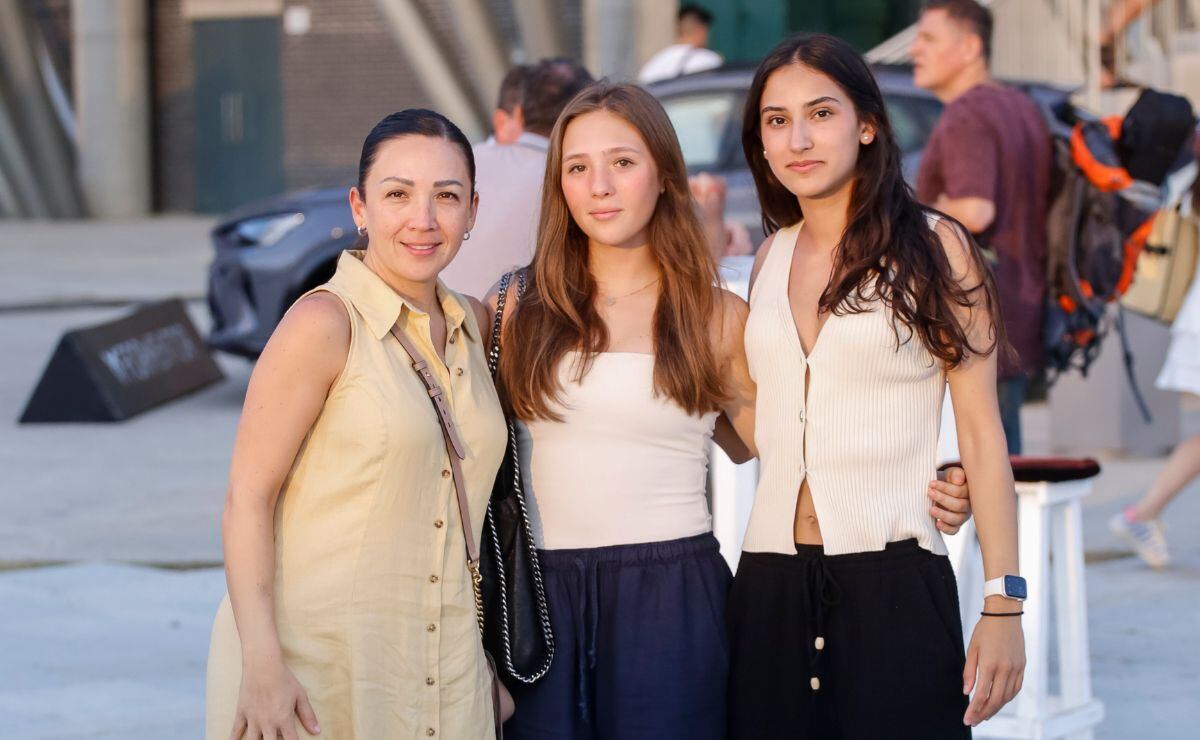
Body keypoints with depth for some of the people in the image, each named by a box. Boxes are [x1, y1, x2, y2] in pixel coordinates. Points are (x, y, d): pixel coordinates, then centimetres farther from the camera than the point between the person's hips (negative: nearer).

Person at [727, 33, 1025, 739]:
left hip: (895, 580, -4)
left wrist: (1004, 605, -10)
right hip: (772, 581, 4)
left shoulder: (934, 248, -2)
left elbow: (981, 430, -5)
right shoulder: (770, 260, 12)